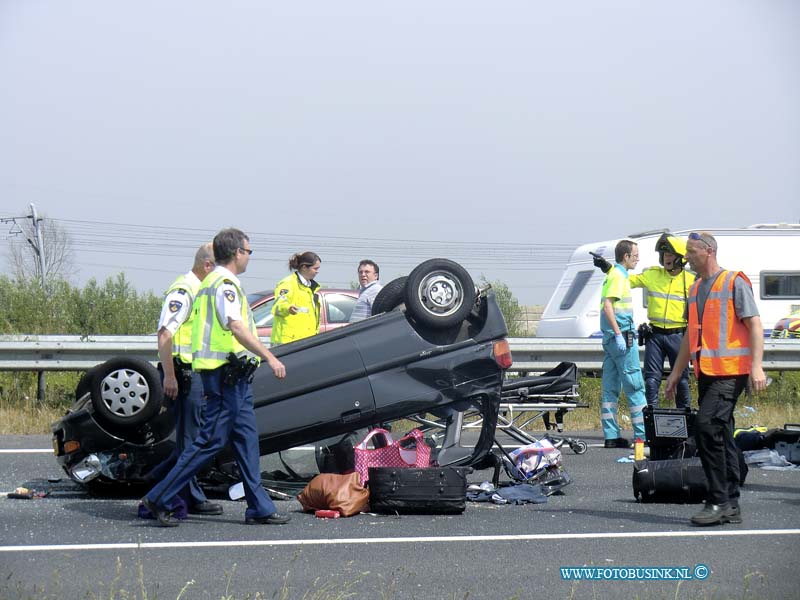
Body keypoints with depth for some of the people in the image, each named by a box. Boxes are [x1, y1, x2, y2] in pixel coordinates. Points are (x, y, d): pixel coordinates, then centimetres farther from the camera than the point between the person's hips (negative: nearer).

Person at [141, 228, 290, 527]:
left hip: (233, 377, 11)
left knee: (247, 440, 10)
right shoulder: (225, 284, -12)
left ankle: (259, 508, 11)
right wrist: (270, 357, -24)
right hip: (227, 372, -11)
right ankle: (160, 499, -6)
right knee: (212, 440, -8)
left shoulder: (212, 282, 20)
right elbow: (236, 328, -22)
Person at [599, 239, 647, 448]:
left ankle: (611, 436, 7)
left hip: (611, 337, 10)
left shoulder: (613, 273, 18)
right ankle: (643, 434, -6)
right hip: (622, 334, -10)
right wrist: (619, 334, -23)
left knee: (611, 387, 7)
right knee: (635, 385, -6)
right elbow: (607, 306, -20)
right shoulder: (618, 275, -11)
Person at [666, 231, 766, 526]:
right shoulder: (696, 289, 19)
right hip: (706, 372, 8)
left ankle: (718, 500, -16)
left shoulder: (734, 282, -5)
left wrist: (756, 366, -19)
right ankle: (731, 506, 12)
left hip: (729, 372, -8)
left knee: (706, 426, -19)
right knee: (721, 435, 8)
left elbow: (754, 324, -10)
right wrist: (676, 372, 25)